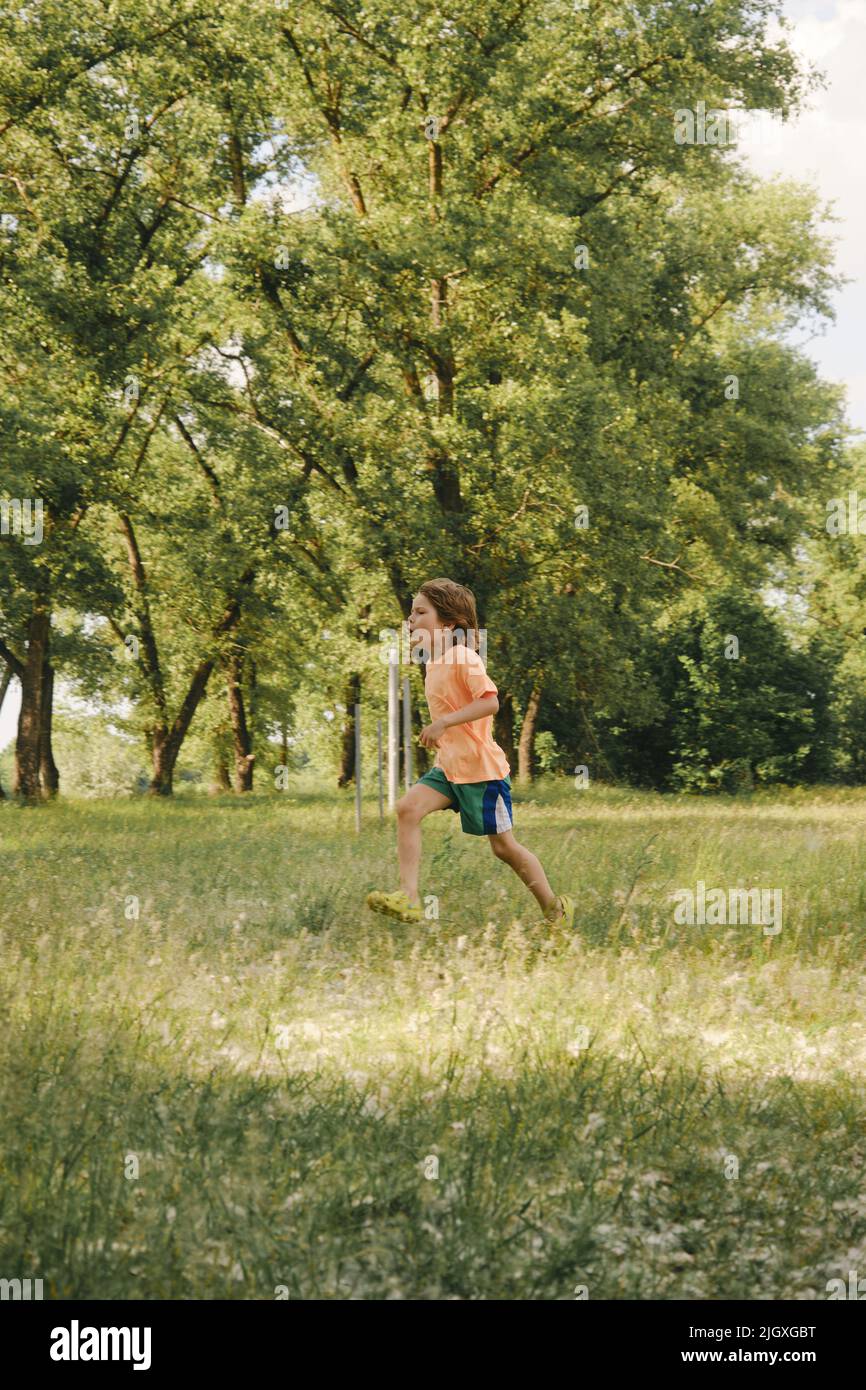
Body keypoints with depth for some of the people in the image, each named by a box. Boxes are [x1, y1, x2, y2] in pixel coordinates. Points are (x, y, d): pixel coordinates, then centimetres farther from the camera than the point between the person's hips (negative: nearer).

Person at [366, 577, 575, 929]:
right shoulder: (434, 663, 11)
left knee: (504, 846, 2)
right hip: (448, 767, 8)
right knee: (407, 808, -15)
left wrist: (443, 723, -30)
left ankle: (555, 908, 20)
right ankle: (408, 898, -19)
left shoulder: (463, 658, -17)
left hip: (480, 768, -8)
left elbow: (490, 702, -28)